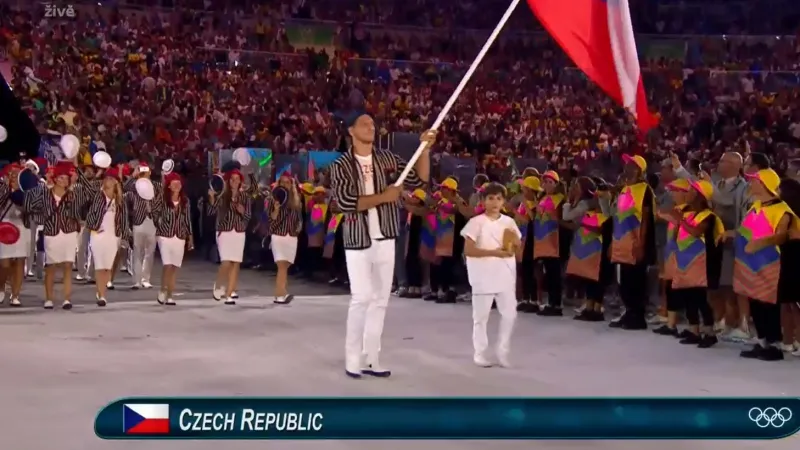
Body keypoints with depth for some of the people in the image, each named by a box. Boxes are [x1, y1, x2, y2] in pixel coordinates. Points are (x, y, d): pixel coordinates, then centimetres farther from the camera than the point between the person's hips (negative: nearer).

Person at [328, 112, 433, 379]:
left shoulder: (387, 159, 7)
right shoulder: (342, 165, -5)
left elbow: (419, 180, 3)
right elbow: (345, 202, -18)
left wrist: (425, 148, -9)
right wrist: (383, 197, -17)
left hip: (385, 240, 5)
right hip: (358, 241, -5)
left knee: (380, 299, 7)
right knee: (362, 298, -10)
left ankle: (371, 359, 15)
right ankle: (353, 359, 2)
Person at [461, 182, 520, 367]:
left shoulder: (509, 222, 7)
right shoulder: (476, 222, -6)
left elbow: (518, 247, 14)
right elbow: (468, 250, -13)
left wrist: (515, 242, -9)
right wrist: (493, 252, -19)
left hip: (505, 274, 4)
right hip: (484, 275, -4)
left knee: (509, 314, 3)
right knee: (481, 315, 4)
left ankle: (502, 353, 15)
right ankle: (480, 353, 15)